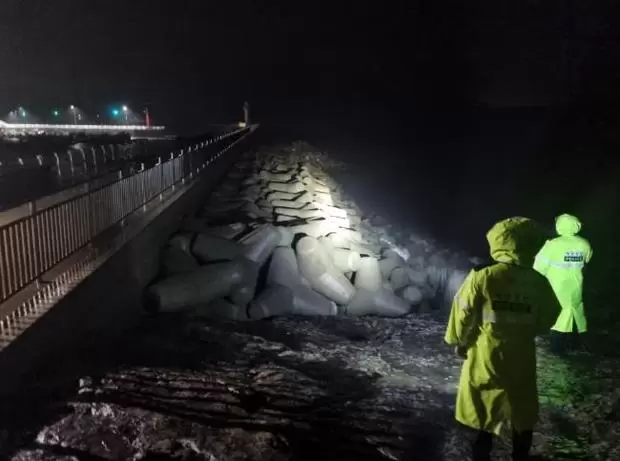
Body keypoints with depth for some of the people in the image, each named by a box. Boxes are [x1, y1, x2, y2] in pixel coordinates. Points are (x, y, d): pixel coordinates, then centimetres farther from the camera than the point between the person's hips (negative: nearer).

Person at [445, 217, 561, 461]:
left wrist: (459, 341, 6)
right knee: (522, 412, 21)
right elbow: (547, 319, 5)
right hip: (522, 358, 3)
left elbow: (464, 313, -11)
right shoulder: (539, 283, -8)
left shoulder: (483, 276, -19)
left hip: (487, 355, -3)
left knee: (484, 409, 13)